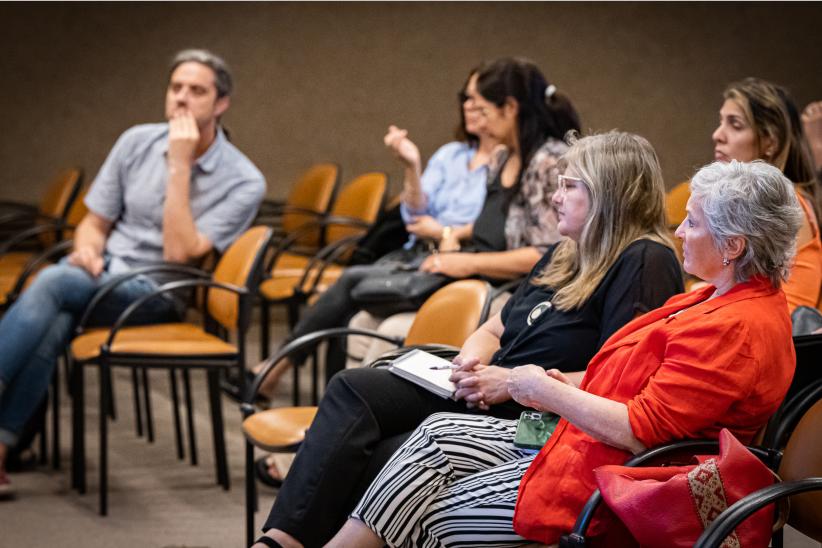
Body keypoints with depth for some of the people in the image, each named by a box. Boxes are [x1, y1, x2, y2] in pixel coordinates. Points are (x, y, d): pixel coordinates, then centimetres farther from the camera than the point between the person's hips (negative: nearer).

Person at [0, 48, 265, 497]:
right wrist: (86, 249, -10)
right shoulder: (137, 143, 7)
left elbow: (179, 253, -16)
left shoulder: (243, 181, -6)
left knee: (55, 282, -32)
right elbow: (94, 223, 14)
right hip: (100, 274, 4)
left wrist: (179, 167, -17)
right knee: (55, 323, -34)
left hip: (157, 294, -3)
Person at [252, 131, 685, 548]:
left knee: (381, 459, -24)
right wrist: (472, 358, 1)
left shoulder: (647, 264, -10)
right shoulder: (565, 254, 20)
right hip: (481, 394, 9)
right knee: (352, 388, -12)